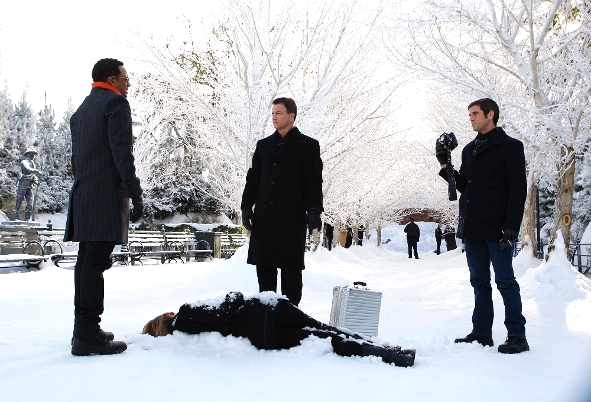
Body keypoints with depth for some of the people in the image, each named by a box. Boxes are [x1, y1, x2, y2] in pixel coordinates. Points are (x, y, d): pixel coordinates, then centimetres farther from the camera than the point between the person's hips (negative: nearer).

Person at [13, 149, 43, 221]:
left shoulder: (32, 164, 17)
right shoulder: (24, 162, -7)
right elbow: (28, 170, -26)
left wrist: (35, 180, -1)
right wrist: (37, 171, -34)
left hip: (29, 186, 7)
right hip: (22, 185, -7)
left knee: (30, 204, 1)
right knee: (18, 202, -3)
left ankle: (27, 219, 6)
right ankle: (15, 218, 1)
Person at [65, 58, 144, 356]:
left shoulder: (81, 110, 23)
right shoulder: (116, 103, -4)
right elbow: (121, 152, -15)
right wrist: (135, 194, -15)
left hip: (82, 197, 9)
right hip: (106, 196, -9)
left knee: (87, 262, 12)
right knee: (95, 264, -10)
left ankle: (84, 330, 19)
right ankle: (88, 337, -9)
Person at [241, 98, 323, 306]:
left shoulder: (307, 146, 3)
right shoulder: (264, 145, 17)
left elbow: (314, 181, -2)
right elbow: (253, 178, 16)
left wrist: (314, 211, -12)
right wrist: (246, 206, 6)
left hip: (292, 218, -4)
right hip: (264, 218, 5)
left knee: (291, 268, 1)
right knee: (264, 266, 6)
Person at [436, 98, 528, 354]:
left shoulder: (510, 147, -4)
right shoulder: (469, 149, 17)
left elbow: (518, 189, -10)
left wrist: (511, 227, -17)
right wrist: (446, 166, 5)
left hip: (497, 228, -7)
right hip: (472, 228, 7)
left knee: (505, 281, -4)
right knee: (479, 282, 10)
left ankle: (517, 336, 2)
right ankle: (481, 333, 16)